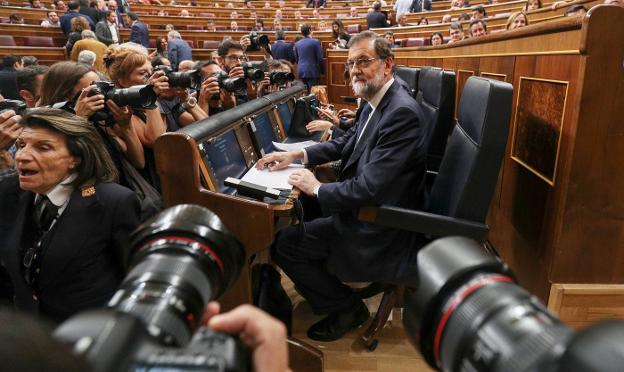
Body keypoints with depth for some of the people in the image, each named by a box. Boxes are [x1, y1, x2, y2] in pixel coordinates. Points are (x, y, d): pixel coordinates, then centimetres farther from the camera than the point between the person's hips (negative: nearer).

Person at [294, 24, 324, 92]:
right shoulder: (316, 42, -7)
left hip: (301, 71, 5)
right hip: (313, 71, -5)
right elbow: (320, 58, -6)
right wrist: (322, 70, 6)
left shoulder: (297, 43, 7)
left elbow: (296, 59, 14)